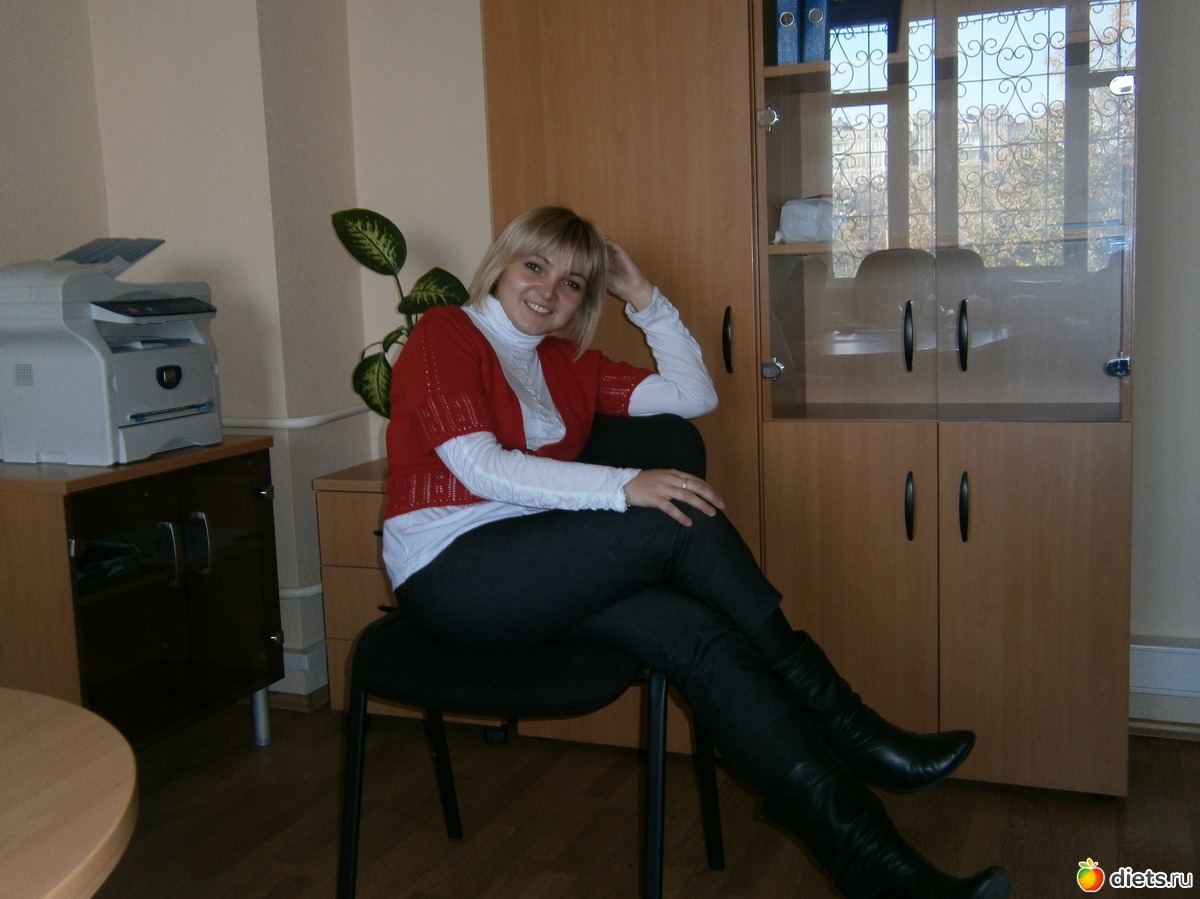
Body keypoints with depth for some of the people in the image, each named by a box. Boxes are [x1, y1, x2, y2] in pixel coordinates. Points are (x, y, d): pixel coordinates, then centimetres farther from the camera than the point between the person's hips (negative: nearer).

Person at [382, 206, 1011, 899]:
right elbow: (480, 466, -16)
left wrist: (645, 298, 8)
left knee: (701, 637, -23)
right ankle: (840, 722, -12)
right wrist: (625, 486, -22)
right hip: (446, 574, -6)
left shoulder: (568, 363, 19)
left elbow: (695, 395, 15)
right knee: (682, 521, -24)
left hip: (537, 576, 6)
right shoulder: (443, 335, -1)